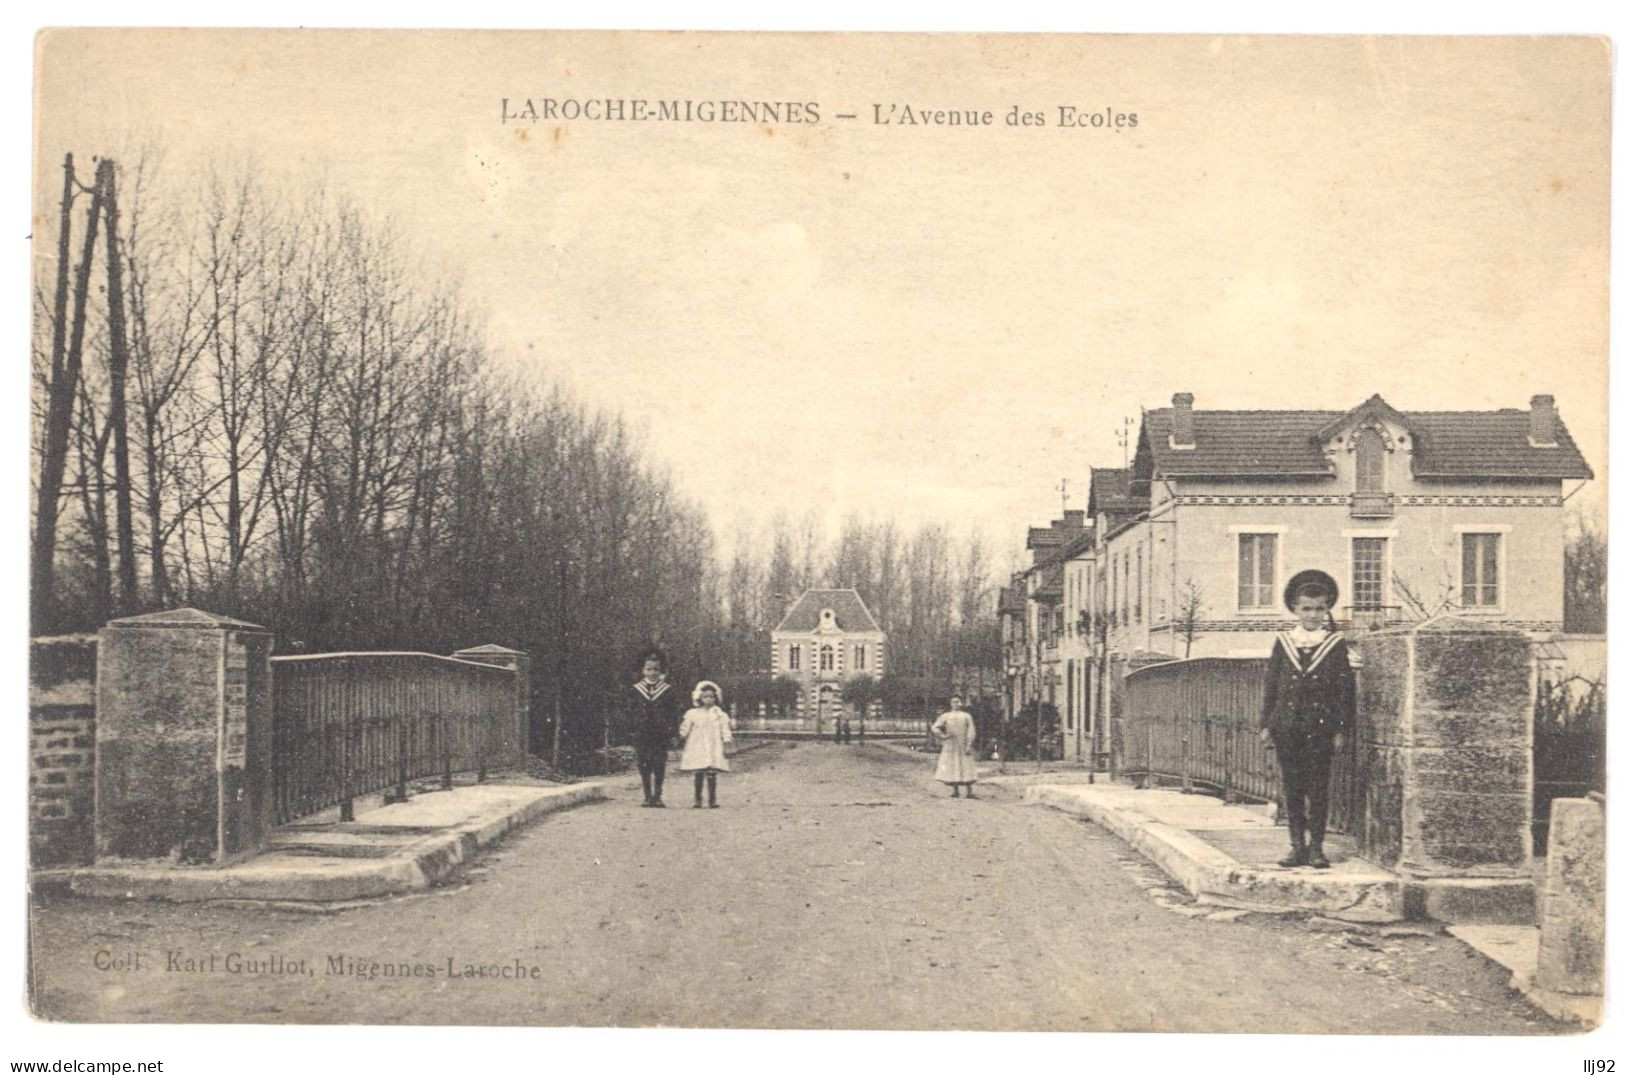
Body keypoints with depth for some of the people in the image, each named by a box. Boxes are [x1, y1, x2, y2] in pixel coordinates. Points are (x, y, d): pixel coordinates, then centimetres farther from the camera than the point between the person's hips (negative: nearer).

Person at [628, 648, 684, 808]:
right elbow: (629, 710, 6)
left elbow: (676, 711, 3)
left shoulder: (668, 690, 2)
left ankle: (657, 796, 10)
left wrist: (672, 730, -5)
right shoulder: (636, 690, 4)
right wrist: (632, 731, 0)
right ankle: (647, 796, 11)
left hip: (661, 736, -1)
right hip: (642, 735, 1)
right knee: (644, 766, 3)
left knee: (659, 766, 0)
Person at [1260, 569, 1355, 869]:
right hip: (1287, 728, 2)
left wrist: (1340, 729, -2)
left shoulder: (1336, 644, 3)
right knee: (1292, 789, 5)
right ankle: (1298, 846, 12)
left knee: (1318, 789, 0)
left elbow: (1346, 688, 3)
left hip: (1320, 728, -2)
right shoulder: (1283, 643, 7)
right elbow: (1271, 685, 9)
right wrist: (1267, 725, 6)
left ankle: (1316, 847, 8)